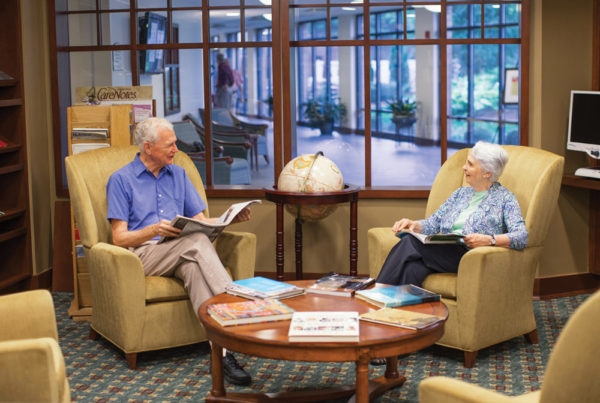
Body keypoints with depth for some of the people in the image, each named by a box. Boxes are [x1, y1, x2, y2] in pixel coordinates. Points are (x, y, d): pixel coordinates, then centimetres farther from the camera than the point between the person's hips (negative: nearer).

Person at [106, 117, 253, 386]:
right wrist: (153, 230, -21)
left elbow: (200, 220, 17)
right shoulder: (121, 180, 5)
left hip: (180, 256, 3)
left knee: (193, 267, -37)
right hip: (143, 254, -3)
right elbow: (119, 238, -2)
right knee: (197, 242, -34)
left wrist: (230, 218, -3)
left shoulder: (178, 174, 20)